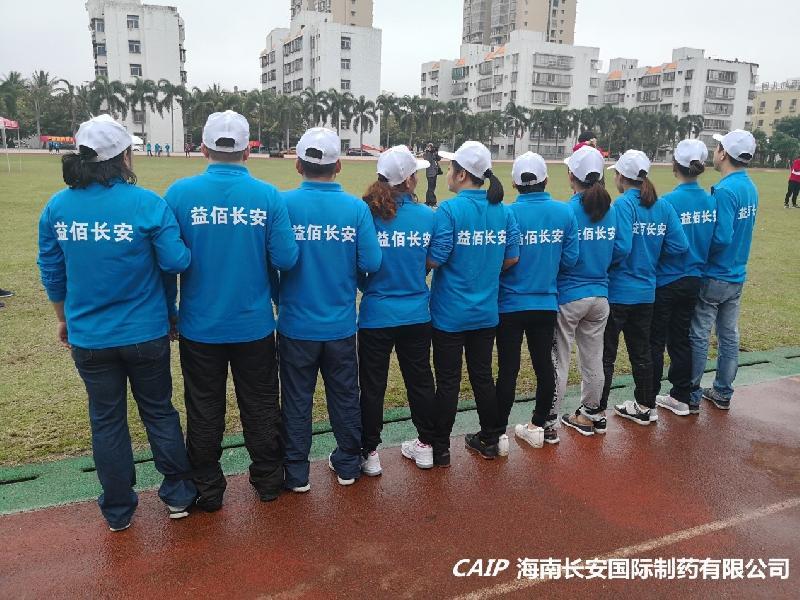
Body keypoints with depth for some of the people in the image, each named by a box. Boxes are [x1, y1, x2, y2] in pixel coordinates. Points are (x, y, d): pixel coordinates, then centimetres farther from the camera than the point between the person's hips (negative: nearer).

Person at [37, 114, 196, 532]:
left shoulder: (56, 207, -3)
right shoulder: (146, 204, -15)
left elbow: (51, 272, 6)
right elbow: (176, 262, -15)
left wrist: (64, 318, 19)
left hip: (88, 337, 3)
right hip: (145, 333, -2)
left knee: (106, 421, 16)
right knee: (159, 411, 16)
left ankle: (118, 512, 30)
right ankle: (178, 495, 28)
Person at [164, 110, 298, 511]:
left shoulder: (180, 193, -9)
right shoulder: (267, 195, -8)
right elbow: (286, 258, -10)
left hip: (200, 326, 0)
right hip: (254, 324, 1)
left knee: (204, 411, 15)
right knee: (260, 406, 17)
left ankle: (207, 490, 29)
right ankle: (268, 480, 32)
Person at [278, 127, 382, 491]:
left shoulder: (283, 203, -12)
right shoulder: (356, 208, -8)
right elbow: (371, 263, -10)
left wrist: (278, 298, 5)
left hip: (296, 322, -1)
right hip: (341, 323, 2)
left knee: (297, 400, 13)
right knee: (344, 396, 17)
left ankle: (296, 473, 25)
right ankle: (348, 465, 33)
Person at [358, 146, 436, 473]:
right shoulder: (427, 215, -6)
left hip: (377, 314, -2)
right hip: (417, 314, 2)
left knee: (372, 385, 10)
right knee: (420, 379, 17)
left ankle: (370, 453, 20)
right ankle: (426, 445, 31)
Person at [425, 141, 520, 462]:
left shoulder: (449, 210, -16)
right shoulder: (503, 210, 0)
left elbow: (434, 259, -20)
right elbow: (512, 258, 2)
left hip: (450, 312, -5)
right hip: (486, 311, 5)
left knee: (448, 380, 6)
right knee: (483, 375, 17)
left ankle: (440, 447, 18)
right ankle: (490, 440, 30)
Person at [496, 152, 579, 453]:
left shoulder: (507, 214, -14)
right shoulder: (565, 212, -4)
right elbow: (570, 259, -3)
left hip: (511, 304, -3)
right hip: (547, 303, 3)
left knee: (508, 370, 5)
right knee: (544, 365, 15)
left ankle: (498, 433, 13)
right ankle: (541, 425, 30)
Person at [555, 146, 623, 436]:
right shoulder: (611, 210, -1)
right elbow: (622, 250, 0)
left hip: (567, 295, -5)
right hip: (599, 294, 5)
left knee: (558, 361, 5)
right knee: (593, 359, 18)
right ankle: (592, 413, 32)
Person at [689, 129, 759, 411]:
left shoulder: (725, 190, -22)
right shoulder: (750, 187, 6)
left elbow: (721, 237, -27)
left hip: (713, 277, -8)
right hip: (737, 275, 8)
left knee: (698, 336, 2)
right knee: (729, 335, 15)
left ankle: (691, 395, 12)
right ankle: (723, 393, 27)